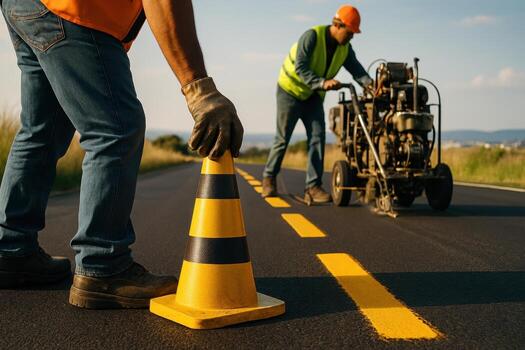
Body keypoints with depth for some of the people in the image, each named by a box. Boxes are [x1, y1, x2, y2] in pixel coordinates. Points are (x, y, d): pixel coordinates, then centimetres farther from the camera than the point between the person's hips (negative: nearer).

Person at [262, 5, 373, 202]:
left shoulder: (345, 48, -3)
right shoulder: (312, 36, -23)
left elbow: (356, 69, -11)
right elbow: (300, 68, -30)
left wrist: (369, 83, -32)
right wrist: (322, 82, -44)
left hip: (313, 96, 6)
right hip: (291, 90, -5)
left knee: (317, 137, -7)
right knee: (283, 139, -1)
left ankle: (313, 186, -5)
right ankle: (269, 178, 18)